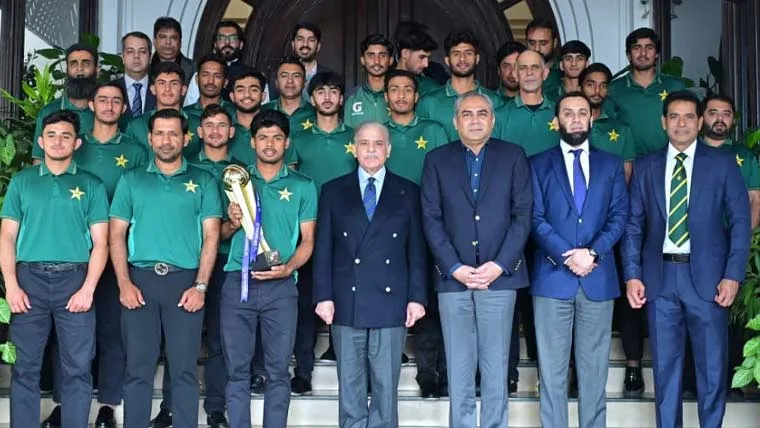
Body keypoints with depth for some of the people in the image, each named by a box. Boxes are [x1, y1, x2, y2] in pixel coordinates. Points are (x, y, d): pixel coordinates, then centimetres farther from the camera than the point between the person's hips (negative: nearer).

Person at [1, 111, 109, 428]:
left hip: (74, 279, -1)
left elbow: (100, 242, 3)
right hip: (29, 278, 1)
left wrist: (87, 289, -9)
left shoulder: (91, 185, 8)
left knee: (77, 367, 0)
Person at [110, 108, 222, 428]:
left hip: (184, 280, -1)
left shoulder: (203, 181, 9)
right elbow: (117, 234, 8)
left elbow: (211, 236, 3)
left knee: (184, 368, 0)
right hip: (141, 279, 1)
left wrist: (200, 286, -7)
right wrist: (124, 283, -5)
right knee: (138, 367, 3)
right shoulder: (131, 180, 12)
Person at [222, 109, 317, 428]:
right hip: (237, 282, 1)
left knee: (278, 369, 1)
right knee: (237, 368, 3)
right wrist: (233, 223, -8)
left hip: (280, 285, -1)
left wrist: (288, 268, -13)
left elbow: (307, 240, 5)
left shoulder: (303, 186, 8)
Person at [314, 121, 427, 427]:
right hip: (346, 303, 1)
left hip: (391, 303, 0)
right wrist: (323, 296, -3)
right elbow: (323, 248, 5)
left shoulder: (408, 192, 9)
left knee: (386, 387, 4)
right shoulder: (333, 191, 10)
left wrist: (417, 297, -2)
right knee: (350, 387, 6)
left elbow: (417, 251, 5)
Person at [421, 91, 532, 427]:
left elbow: (523, 214, 1)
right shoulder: (437, 160, 9)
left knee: (496, 366, 3)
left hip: (499, 275, -1)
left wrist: (499, 265, -9)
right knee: (458, 368, 5)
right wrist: (455, 268, -7)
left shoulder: (513, 156, 7)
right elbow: (431, 219, 3)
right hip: (453, 276, 1)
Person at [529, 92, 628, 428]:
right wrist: (567, 257, -13)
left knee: (594, 369, 6)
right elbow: (535, 218, -1)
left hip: (599, 277, 1)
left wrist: (592, 253, -11)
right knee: (552, 370, 2)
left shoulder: (611, 165, 13)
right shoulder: (538, 164, 8)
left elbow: (619, 216, 4)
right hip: (552, 276, -1)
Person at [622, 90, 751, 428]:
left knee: (712, 364, 4)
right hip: (660, 276, 2)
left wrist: (733, 275, -7)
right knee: (665, 364, 8)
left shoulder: (723, 162, 4)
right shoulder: (645, 166, 9)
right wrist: (632, 275, -2)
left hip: (707, 275, -1)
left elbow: (740, 221, 1)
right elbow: (633, 224, 7)